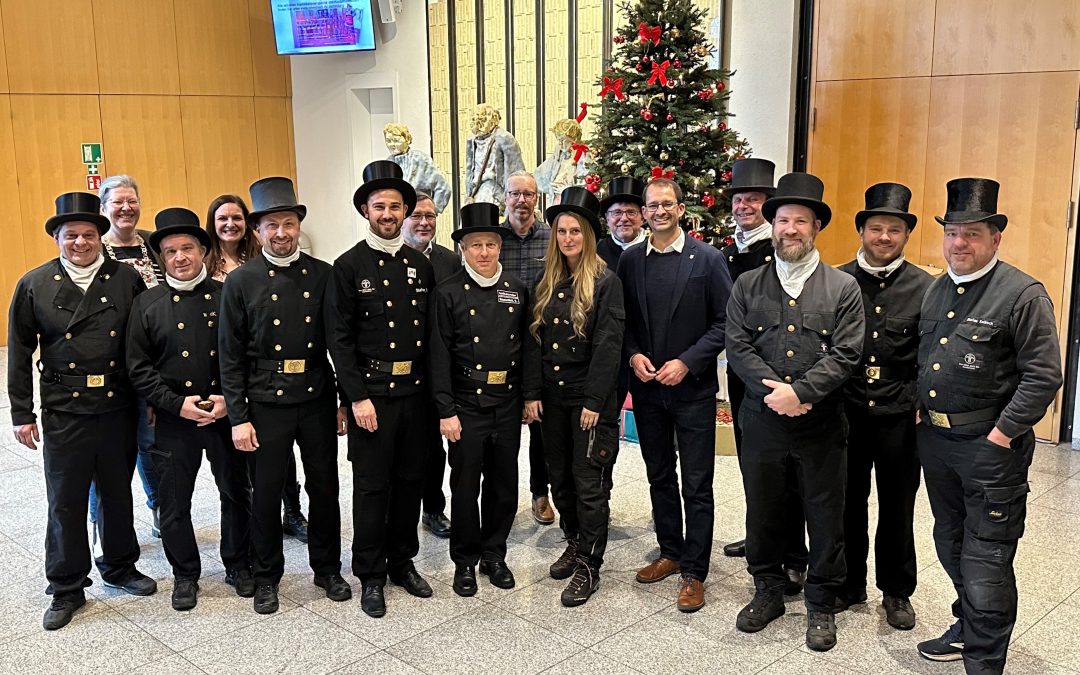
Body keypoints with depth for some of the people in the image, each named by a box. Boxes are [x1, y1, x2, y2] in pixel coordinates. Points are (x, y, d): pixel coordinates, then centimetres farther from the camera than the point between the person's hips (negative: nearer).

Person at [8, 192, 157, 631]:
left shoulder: (128, 280, -1)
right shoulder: (34, 285, -1)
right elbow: (20, 353, 2)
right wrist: (22, 414, 0)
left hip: (118, 409, 1)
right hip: (64, 413, -1)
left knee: (118, 494, 15)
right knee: (66, 503, 7)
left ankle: (120, 567, 35)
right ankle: (66, 589, 22)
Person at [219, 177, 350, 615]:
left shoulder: (323, 275, 1)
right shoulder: (241, 282, -3)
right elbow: (230, 356, -3)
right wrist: (238, 418, -7)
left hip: (318, 400, 2)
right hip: (266, 405, -1)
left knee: (324, 488, 12)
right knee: (266, 493, 9)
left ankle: (327, 569, 30)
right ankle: (266, 578, 27)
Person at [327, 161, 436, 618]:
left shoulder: (421, 265, 8)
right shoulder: (348, 266, -4)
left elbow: (433, 332, 9)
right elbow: (339, 337, -8)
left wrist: (435, 388, 3)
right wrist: (358, 397, -14)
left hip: (415, 391, 4)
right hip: (371, 392, -4)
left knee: (411, 479, 13)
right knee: (372, 485, 3)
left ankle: (402, 561, 29)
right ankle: (371, 575, 17)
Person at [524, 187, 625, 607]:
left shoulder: (606, 283, -9)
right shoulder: (547, 284, 8)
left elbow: (608, 346, -14)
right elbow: (534, 340, 7)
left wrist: (594, 401, -18)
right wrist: (532, 393, 1)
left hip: (590, 398, -6)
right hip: (553, 397, 6)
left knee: (589, 481, -1)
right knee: (560, 476, 14)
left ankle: (588, 565, 8)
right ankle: (574, 543, 31)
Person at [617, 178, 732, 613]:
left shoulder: (707, 259, -6)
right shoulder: (630, 261, 5)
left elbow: (723, 322, -8)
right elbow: (623, 320, 10)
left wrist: (687, 362, -16)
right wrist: (633, 355, -8)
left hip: (693, 388, -4)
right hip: (647, 389, 4)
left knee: (696, 486, 2)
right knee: (659, 477, 15)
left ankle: (694, 572, 11)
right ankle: (670, 552, 31)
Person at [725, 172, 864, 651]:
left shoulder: (843, 288, 0)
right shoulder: (747, 285, 5)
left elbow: (845, 355, -8)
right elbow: (738, 347, -3)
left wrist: (799, 391, -19)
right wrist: (775, 391, -16)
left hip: (821, 425, -1)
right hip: (761, 420, 2)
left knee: (825, 518, 7)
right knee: (763, 512, 13)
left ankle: (821, 605, 25)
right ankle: (768, 591, 32)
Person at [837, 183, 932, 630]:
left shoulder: (925, 287, -1)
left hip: (900, 418, 0)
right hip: (845, 414, 1)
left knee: (897, 508, 12)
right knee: (848, 504, 12)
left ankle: (896, 592, 29)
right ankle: (849, 584, 30)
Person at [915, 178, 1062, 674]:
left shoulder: (1023, 294, -12)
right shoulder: (935, 290, 9)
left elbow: (1044, 375, -15)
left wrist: (1001, 435, -17)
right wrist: (921, 416, 7)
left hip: (991, 445, -7)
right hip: (933, 439, 7)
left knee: (985, 559, 0)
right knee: (950, 545, 19)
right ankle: (968, 628, 37)